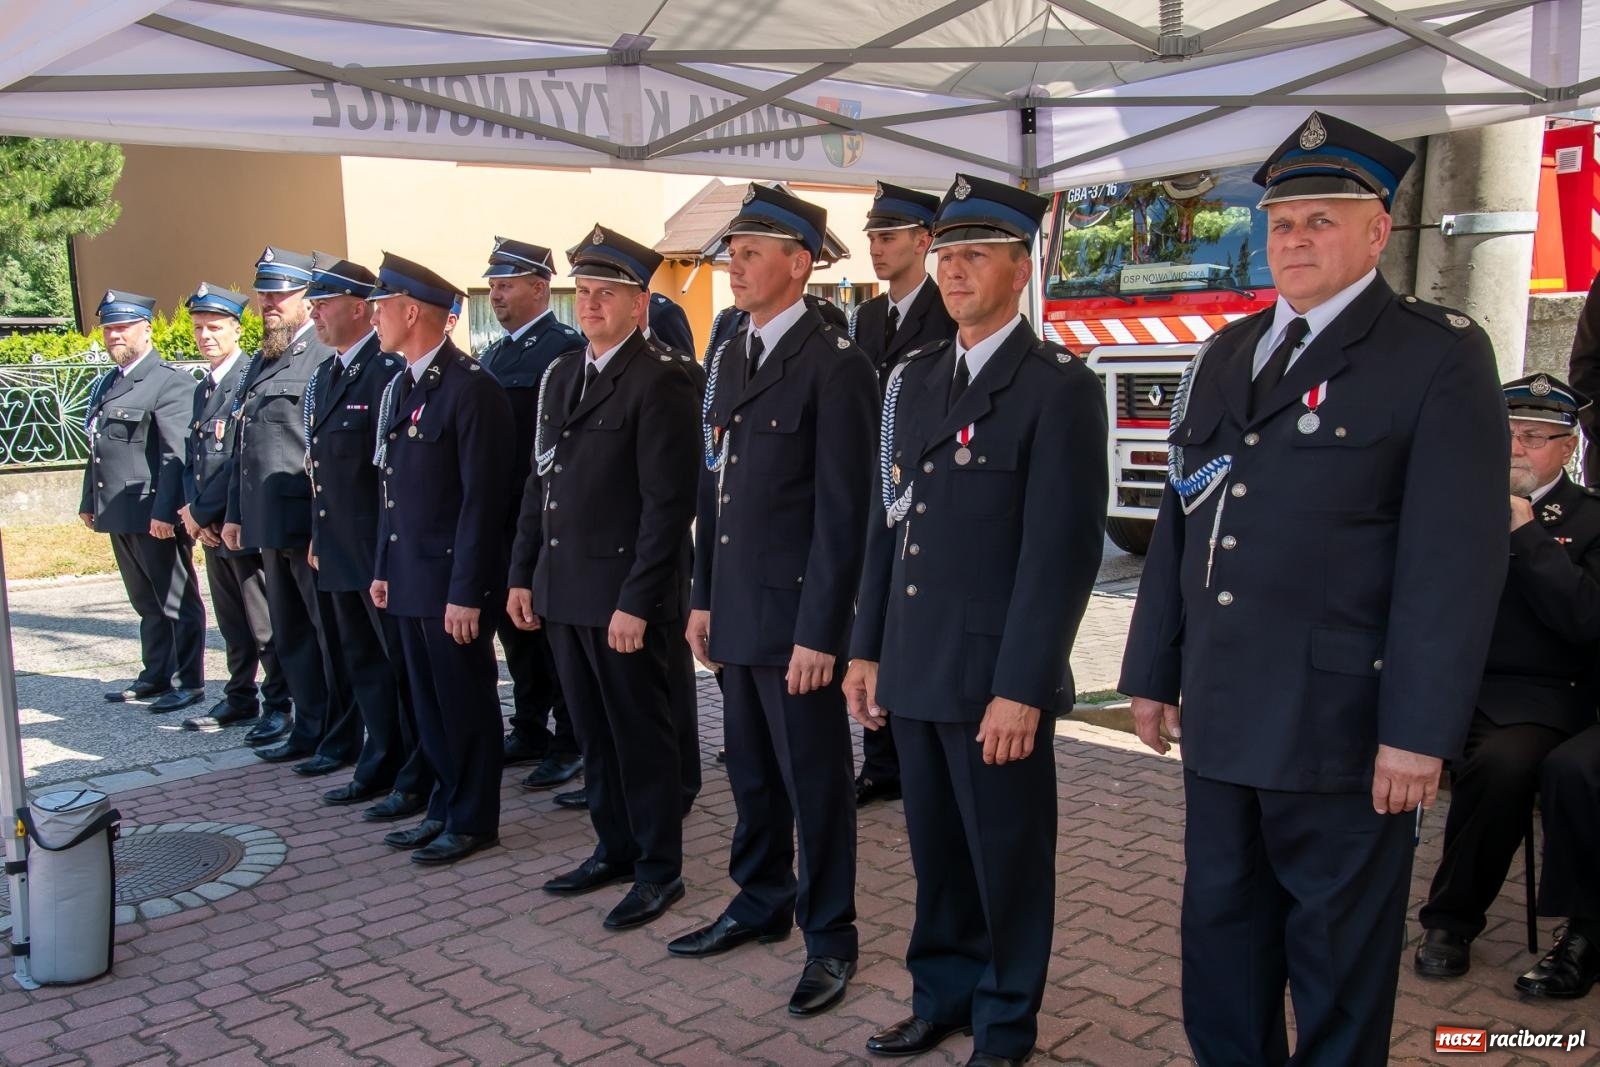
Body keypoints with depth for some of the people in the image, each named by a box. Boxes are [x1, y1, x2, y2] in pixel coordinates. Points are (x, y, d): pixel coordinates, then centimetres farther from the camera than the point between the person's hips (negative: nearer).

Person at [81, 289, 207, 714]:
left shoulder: (170, 382, -11)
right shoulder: (105, 383, 17)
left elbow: (177, 455, -18)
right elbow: (98, 448, 22)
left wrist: (165, 512, -23)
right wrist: (89, 502, 20)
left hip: (156, 514, -8)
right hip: (120, 515, 8)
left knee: (177, 601, 1)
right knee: (146, 602, 16)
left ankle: (191, 683, 8)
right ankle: (154, 677, 25)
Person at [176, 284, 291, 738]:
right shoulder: (203, 388, 16)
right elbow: (193, 454, 16)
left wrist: (203, 512, -13)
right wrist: (192, 509, 1)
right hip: (211, 525, 8)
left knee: (265, 623, 0)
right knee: (232, 623, 16)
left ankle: (278, 705, 9)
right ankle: (240, 697, 27)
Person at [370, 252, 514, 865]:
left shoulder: (471, 387, -16)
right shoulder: (399, 387, 12)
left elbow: (482, 499, -18)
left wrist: (466, 591, -19)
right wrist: (383, 568, 15)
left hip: (453, 582, -8)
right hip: (410, 578, 9)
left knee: (466, 704, 4)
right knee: (429, 702, 17)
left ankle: (473, 821, 19)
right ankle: (445, 807, 30)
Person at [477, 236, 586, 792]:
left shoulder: (567, 348, -10)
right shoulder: (493, 355, 16)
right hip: (501, 518, 8)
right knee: (514, 624, 16)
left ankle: (570, 743, 13)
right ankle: (529, 730, 29)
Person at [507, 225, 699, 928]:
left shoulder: (659, 382, -12)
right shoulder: (561, 376, 13)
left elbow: (668, 503, -17)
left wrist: (637, 601, -19)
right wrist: (524, 574, 13)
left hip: (623, 595, -7)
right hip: (563, 591, 8)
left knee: (641, 734, 4)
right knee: (593, 732, 17)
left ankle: (659, 869, 18)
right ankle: (615, 849, 32)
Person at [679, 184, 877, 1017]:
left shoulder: (835, 366, -13)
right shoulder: (730, 358, 12)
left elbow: (842, 513, -16)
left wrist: (820, 631, -17)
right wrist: (703, 597, 14)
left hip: (795, 614, -7)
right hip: (735, 610, 8)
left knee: (814, 782, 6)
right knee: (751, 772, 19)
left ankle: (829, 938, 21)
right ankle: (762, 903, 37)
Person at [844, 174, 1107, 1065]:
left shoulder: (1060, 387, -10)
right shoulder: (916, 376, 11)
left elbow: (1064, 549, -15)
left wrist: (1021, 689, -17)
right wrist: (868, 649, 11)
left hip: (996, 677, -6)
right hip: (913, 669, 6)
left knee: (1008, 856, 10)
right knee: (937, 849, 18)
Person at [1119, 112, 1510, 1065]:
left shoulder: (1441, 356, -6)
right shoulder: (1227, 355, 13)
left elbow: (1454, 558, -13)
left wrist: (1419, 731, -16)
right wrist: (1155, 671, 12)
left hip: (1341, 720, -6)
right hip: (1220, 710, 6)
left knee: (1339, 949, 10)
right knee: (1222, 926, 17)